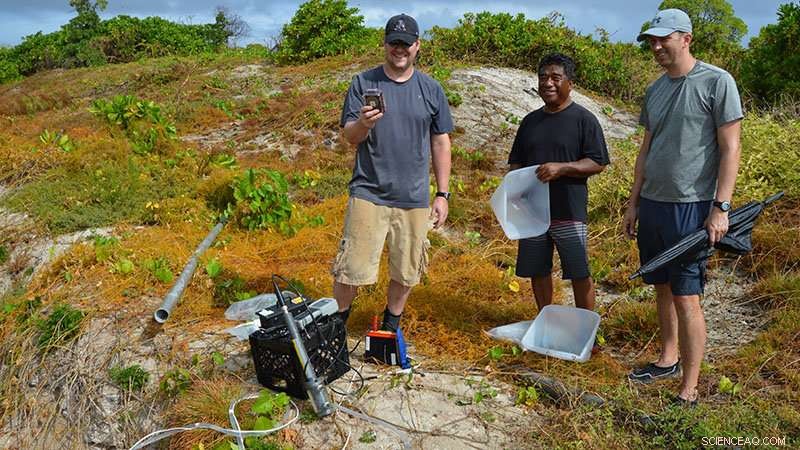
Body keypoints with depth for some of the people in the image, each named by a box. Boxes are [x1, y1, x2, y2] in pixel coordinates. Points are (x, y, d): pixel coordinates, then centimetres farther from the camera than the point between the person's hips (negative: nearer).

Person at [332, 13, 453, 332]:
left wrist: (442, 195, 5)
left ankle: (391, 326, 32)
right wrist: (363, 123, -24)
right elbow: (350, 137, 0)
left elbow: (440, 143, 9)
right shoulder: (363, 83, 2)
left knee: (406, 272, 10)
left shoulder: (431, 89, 7)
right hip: (368, 193, -2)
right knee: (351, 269, -3)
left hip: (414, 198, 2)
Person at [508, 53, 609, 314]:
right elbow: (516, 163, 19)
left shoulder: (584, 119, -3)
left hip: (568, 212, -5)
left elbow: (598, 163, -7)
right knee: (538, 272, 12)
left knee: (579, 274, 0)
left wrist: (561, 168, -21)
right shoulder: (530, 121, 13)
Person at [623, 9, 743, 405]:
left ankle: (689, 391, 2)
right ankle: (668, 360, 31)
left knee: (686, 297, -6)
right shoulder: (655, 90, 13)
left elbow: (730, 149, -8)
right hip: (651, 204, 6)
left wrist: (721, 208, -13)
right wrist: (634, 202, 16)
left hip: (691, 207, -6)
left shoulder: (716, 82, -6)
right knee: (662, 287, 15)